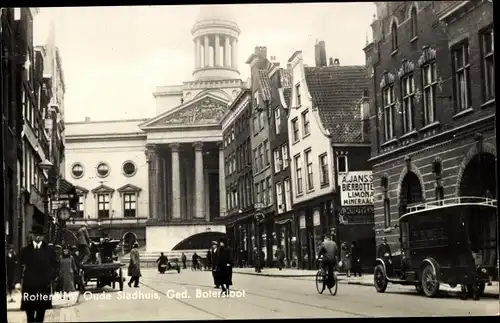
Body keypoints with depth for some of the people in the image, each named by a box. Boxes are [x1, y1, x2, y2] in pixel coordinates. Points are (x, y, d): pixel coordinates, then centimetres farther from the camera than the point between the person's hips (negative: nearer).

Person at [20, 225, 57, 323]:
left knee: (41, 309, 3)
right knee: (29, 309, 2)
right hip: (28, 285, 0)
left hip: (43, 285, 0)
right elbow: (20, 265, 5)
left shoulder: (49, 250, 4)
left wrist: (50, 279, -3)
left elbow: (54, 266, 6)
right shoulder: (25, 250, 6)